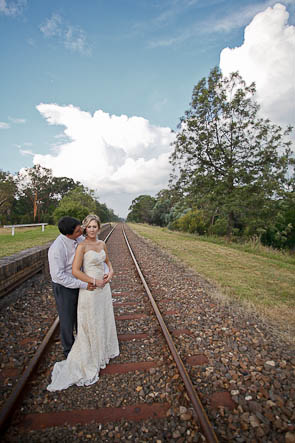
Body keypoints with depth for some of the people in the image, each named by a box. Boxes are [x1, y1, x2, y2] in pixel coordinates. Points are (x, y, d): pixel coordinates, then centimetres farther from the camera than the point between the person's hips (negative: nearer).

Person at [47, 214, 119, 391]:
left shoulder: (102, 244, 2)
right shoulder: (82, 246, -17)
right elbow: (75, 271, -22)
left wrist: (111, 272, -3)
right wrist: (95, 282, -19)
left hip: (104, 287, 7)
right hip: (89, 289, -7)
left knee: (104, 320, 22)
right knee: (90, 325, 8)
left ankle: (103, 349, 46)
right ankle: (88, 359, 30)